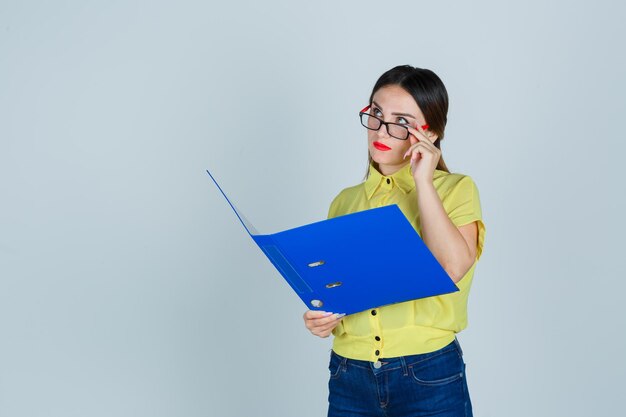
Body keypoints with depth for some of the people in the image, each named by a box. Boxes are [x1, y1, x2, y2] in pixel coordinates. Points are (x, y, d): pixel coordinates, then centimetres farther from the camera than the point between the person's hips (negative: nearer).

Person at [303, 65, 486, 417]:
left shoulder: (456, 189, 0)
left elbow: (452, 268, -17)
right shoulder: (346, 202, 11)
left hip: (430, 380, -3)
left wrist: (423, 182, -13)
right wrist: (320, 317, -4)